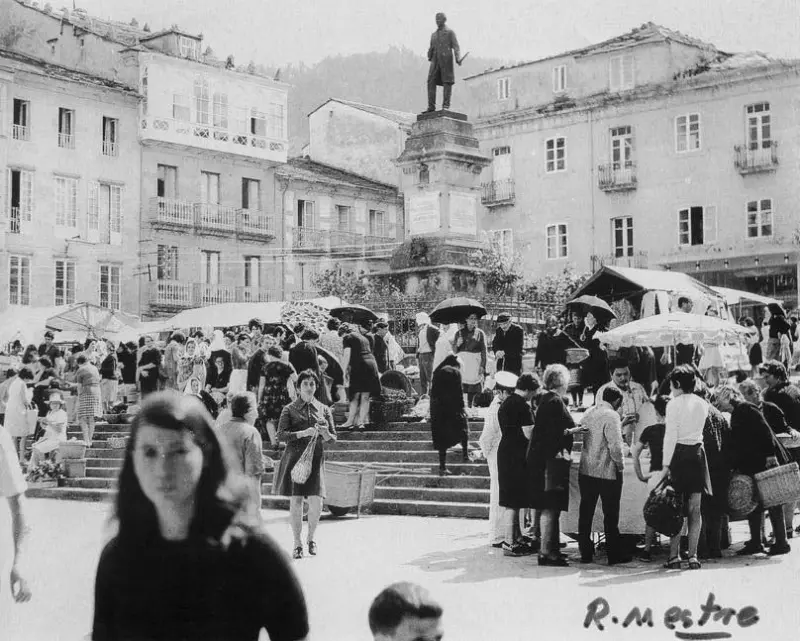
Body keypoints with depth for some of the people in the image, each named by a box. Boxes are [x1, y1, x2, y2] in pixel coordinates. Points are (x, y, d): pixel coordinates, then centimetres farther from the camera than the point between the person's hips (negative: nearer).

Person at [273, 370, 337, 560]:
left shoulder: (324, 409, 12)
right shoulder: (290, 409, 5)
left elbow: (333, 437, 13)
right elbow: (281, 434, -4)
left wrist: (325, 434, -11)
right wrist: (303, 433, -17)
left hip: (316, 458, 2)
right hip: (294, 457, -1)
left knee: (316, 502, -7)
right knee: (295, 501, -2)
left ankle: (311, 537, 19)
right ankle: (297, 543, 11)